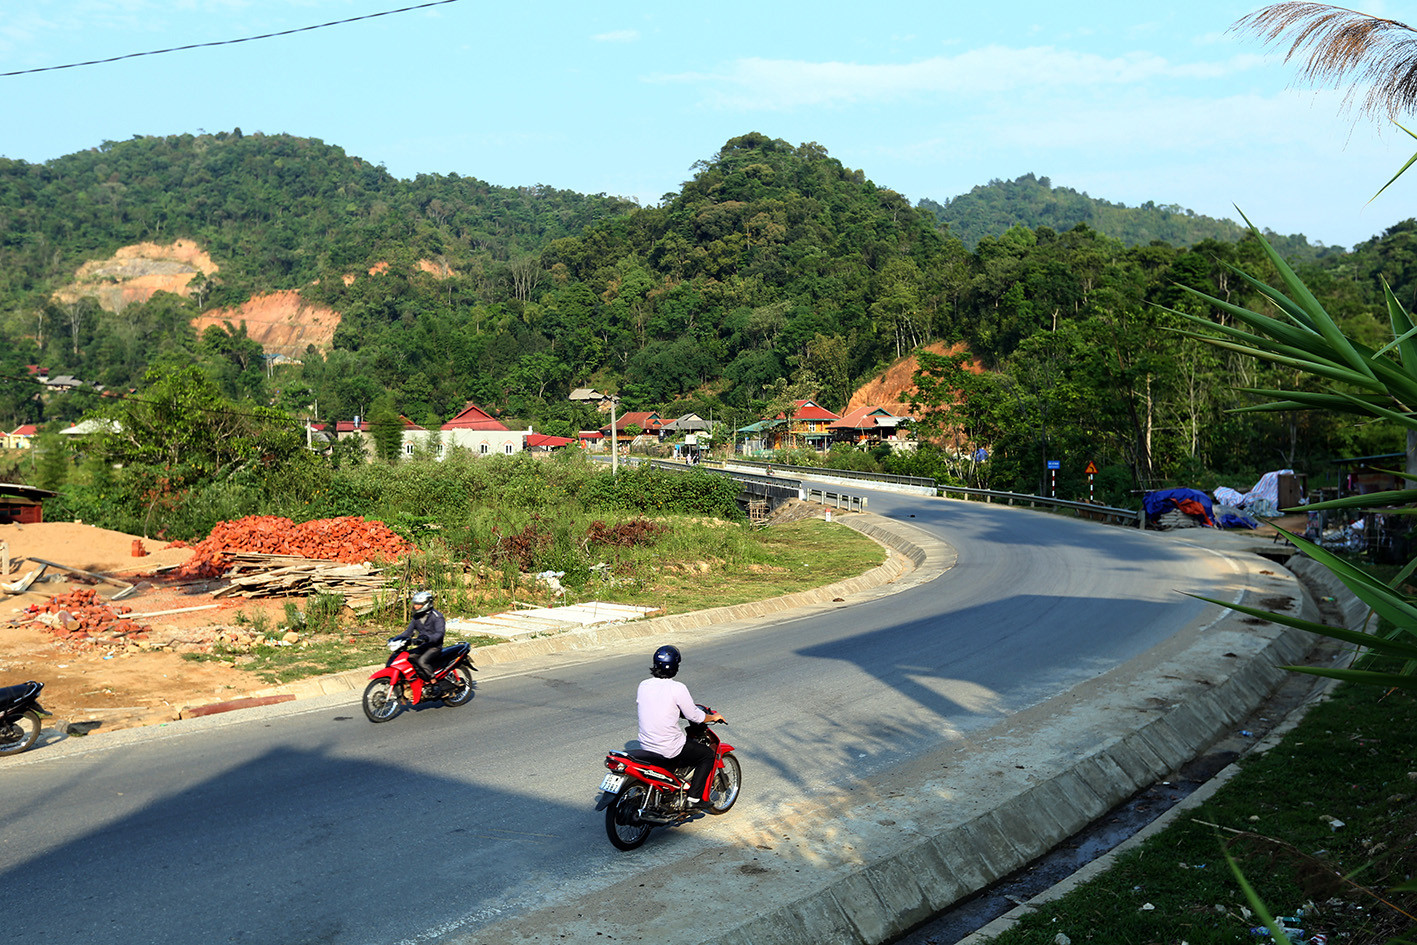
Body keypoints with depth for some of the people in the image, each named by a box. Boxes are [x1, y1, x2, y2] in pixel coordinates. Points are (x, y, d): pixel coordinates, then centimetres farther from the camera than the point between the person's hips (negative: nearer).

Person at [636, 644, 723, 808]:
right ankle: (694, 797, 7)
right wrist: (713, 717, 9)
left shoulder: (643, 686, 0)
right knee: (707, 754, 13)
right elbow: (693, 715, -11)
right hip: (669, 748, -7)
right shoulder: (677, 688, -17)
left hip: (646, 745, 7)